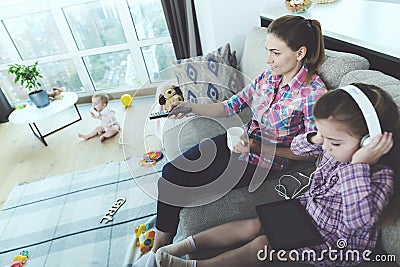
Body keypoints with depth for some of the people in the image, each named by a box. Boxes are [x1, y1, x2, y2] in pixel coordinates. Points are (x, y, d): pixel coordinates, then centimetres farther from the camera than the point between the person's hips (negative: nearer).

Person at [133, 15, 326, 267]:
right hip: (241, 141, 7)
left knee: (173, 182, -10)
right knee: (170, 171, -5)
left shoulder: (314, 94, -18)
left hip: (263, 162, -7)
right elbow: (231, 106, 4)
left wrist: (260, 148, -23)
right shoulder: (269, 76, 2)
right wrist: (191, 107, -8)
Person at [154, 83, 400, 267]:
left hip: (335, 243, -6)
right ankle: (185, 245, 5)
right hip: (307, 212, 6)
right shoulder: (337, 147, -10)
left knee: (262, 245, -16)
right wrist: (315, 138, -21)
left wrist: (359, 164, -46)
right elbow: (296, 147, 0)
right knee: (253, 225, -4)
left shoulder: (380, 176, -28)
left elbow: (360, 221, -42)